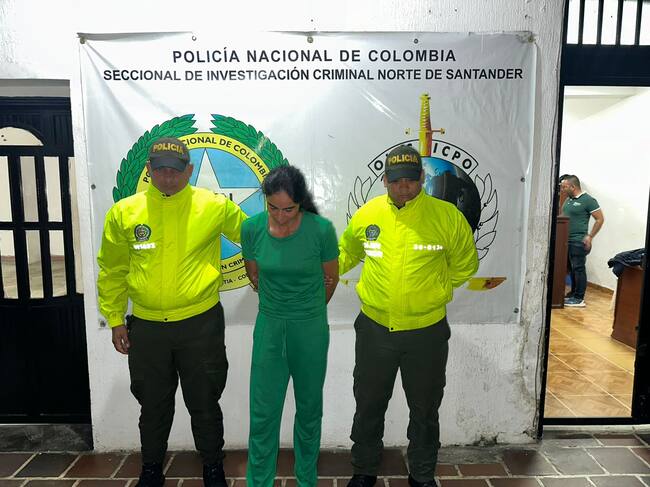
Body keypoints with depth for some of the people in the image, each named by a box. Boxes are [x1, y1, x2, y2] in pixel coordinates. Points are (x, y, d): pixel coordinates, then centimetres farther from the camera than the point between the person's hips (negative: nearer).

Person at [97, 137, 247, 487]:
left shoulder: (215, 207, -7)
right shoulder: (123, 212, -1)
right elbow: (112, 271, 7)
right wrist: (115, 319, 7)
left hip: (200, 324, -2)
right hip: (146, 327, 2)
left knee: (204, 403, 13)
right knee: (153, 404, 20)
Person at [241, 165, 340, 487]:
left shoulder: (321, 229, -17)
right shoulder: (252, 228, -10)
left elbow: (331, 279, 0)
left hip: (311, 329, -1)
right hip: (269, 326, 1)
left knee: (309, 408, 15)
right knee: (263, 412, 7)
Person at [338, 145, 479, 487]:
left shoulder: (447, 215, -10)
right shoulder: (366, 214, -4)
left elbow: (465, 264, 3)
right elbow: (345, 253, 13)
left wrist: (436, 290, -3)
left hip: (426, 331, -1)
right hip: (374, 328, 2)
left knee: (424, 409, 19)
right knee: (369, 406, 19)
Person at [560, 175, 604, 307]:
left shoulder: (588, 200, -10)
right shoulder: (568, 199, 12)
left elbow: (600, 219, -8)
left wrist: (590, 236, -13)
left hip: (578, 242, -7)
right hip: (566, 240, 8)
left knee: (578, 269, -3)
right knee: (572, 268, 14)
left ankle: (579, 299, 2)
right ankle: (573, 294, 24)